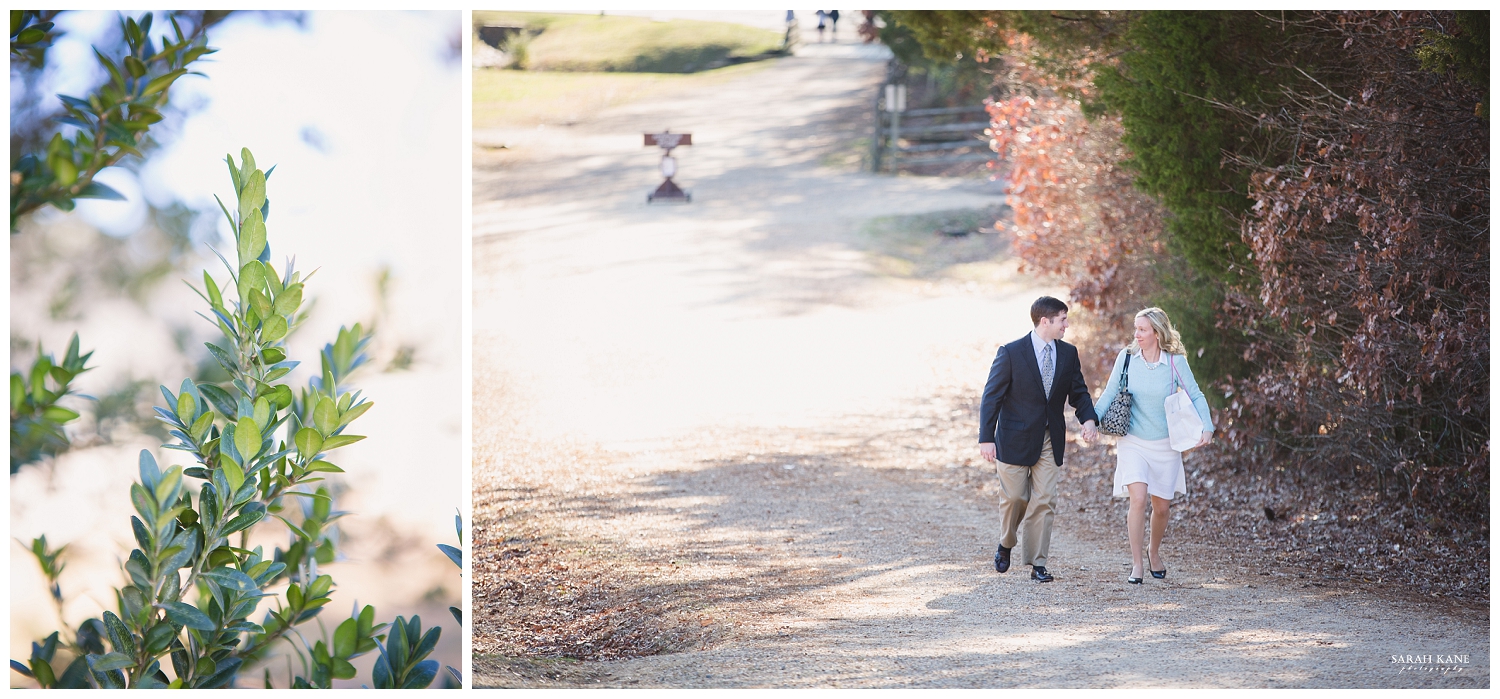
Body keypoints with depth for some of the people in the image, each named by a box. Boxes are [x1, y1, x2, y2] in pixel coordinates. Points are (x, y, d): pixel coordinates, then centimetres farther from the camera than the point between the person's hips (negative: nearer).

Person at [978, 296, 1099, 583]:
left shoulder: (1068, 353, 4)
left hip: (1049, 441, 3)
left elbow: (1078, 393, 10)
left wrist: (1089, 419, -11)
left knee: (1043, 500, -2)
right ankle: (1006, 545, 31)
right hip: (1015, 439, -3)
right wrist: (986, 438, -15)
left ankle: (1037, 562, 2)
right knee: (1015, 497, 3)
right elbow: (992, 396, -9)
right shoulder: (1011, 353, -10)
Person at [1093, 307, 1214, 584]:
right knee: (1138, 499, -18)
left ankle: (1155, 553, 36)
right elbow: (1110, 393, 0)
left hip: (1165, 445, 1)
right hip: (1133, 443, -1)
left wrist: (1207, 428, -19)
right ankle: (1136, 564, -11)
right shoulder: (1126, 357, -4)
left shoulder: (1175, 362, -7)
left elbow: (1195, 396, -5)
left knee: (1162, 507, 8)